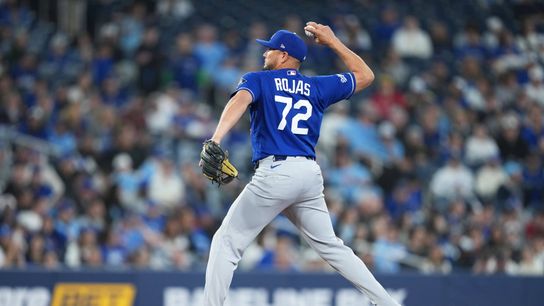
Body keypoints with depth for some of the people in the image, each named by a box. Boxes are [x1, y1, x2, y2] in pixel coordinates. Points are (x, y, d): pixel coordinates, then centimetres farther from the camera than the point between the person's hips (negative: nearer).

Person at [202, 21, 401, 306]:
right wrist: (332, 41, 33)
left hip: (275, 173, -5)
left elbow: (240, 101, -16)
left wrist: (216, 139, -32)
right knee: (331, 246, 16)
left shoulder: (257, 80, 6)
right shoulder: (317, 87, 17)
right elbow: (365, 76, 29)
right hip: (311, 174, 5)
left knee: (226, 241, 2)